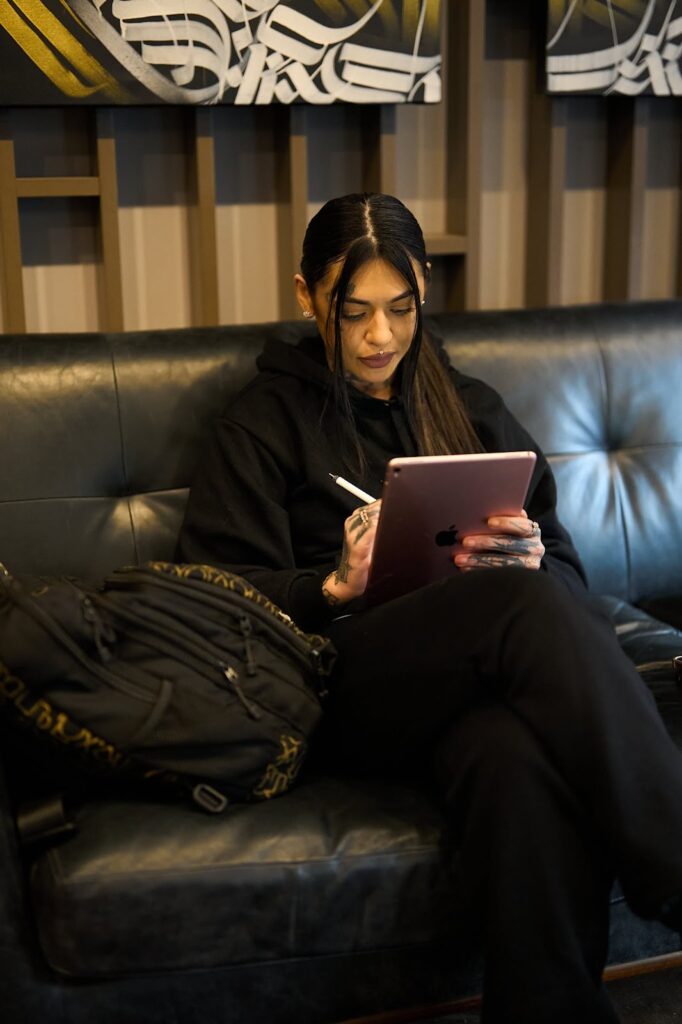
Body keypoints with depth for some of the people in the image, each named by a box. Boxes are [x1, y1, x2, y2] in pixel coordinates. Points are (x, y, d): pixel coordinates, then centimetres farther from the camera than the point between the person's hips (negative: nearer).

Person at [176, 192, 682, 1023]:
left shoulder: (470, 408, 26)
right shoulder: (267, 420, 16)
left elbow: (564, 568, 20)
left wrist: (530, 559, -5)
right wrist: (336, 585, -12)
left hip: (480, 673, 3)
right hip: (355, 681, -2)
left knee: (516, 755, -40)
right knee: (523, 603, -37)